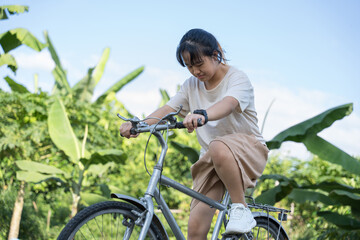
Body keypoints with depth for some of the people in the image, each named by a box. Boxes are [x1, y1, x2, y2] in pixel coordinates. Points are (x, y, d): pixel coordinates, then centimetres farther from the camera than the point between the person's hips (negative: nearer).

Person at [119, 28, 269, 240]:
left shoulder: (237, 78, -10)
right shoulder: (192, 86, 9)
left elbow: (228, 104, -32)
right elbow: (168, 109, -3)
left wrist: (201, 115, -53)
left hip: (248, 150, -5)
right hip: (211, 159, 5)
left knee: (219, 148, -41)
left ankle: (240, 209, -25)